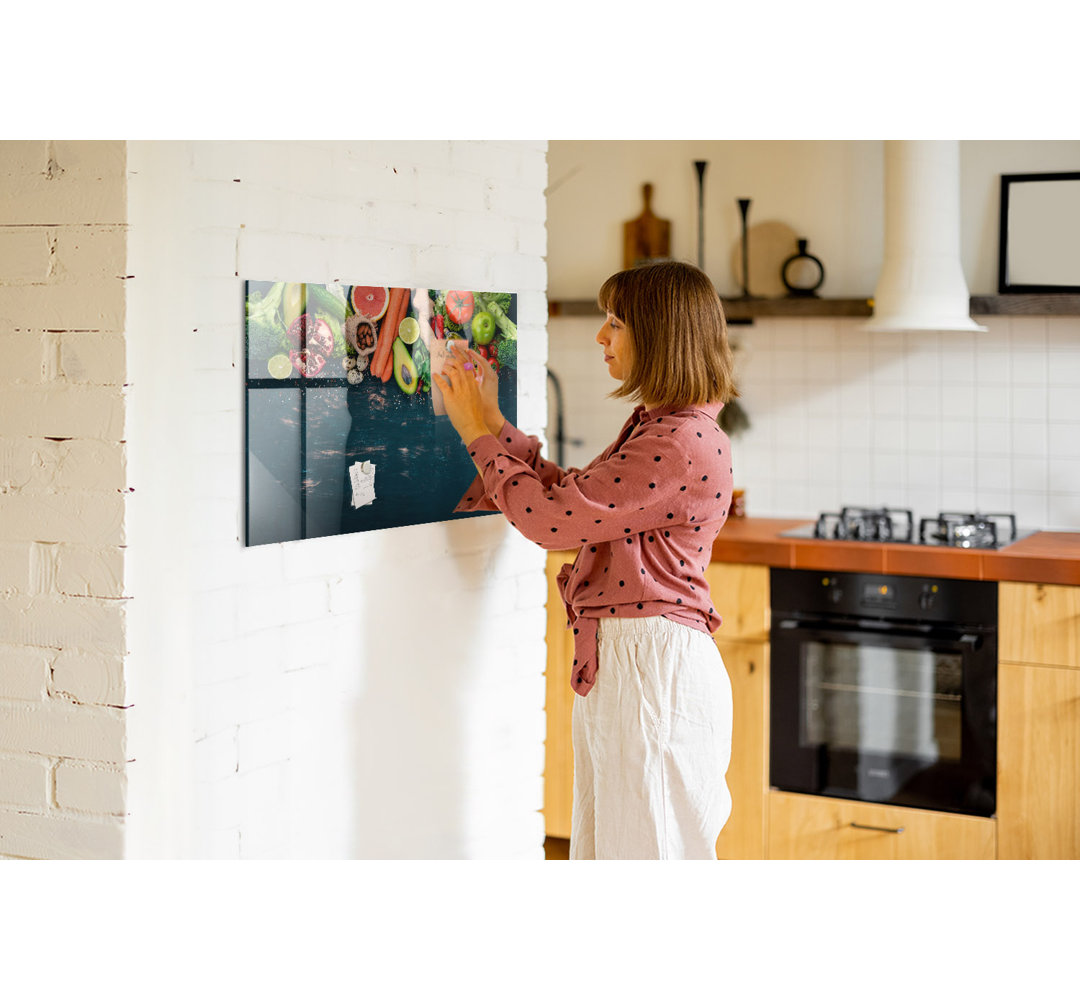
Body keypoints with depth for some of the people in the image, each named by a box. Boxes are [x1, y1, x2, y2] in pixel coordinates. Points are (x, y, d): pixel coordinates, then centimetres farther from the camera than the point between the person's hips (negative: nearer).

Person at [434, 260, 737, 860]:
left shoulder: (683, 444, -20)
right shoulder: (654, 427, 14)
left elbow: (549, 517, -19)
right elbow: (568, 500, 17)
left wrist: (479, 433, -6)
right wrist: (493, 422, 15)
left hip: (654, 668, -10)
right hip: (618, 662, 10)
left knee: (650, 845, 2)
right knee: (606, 841, 18)